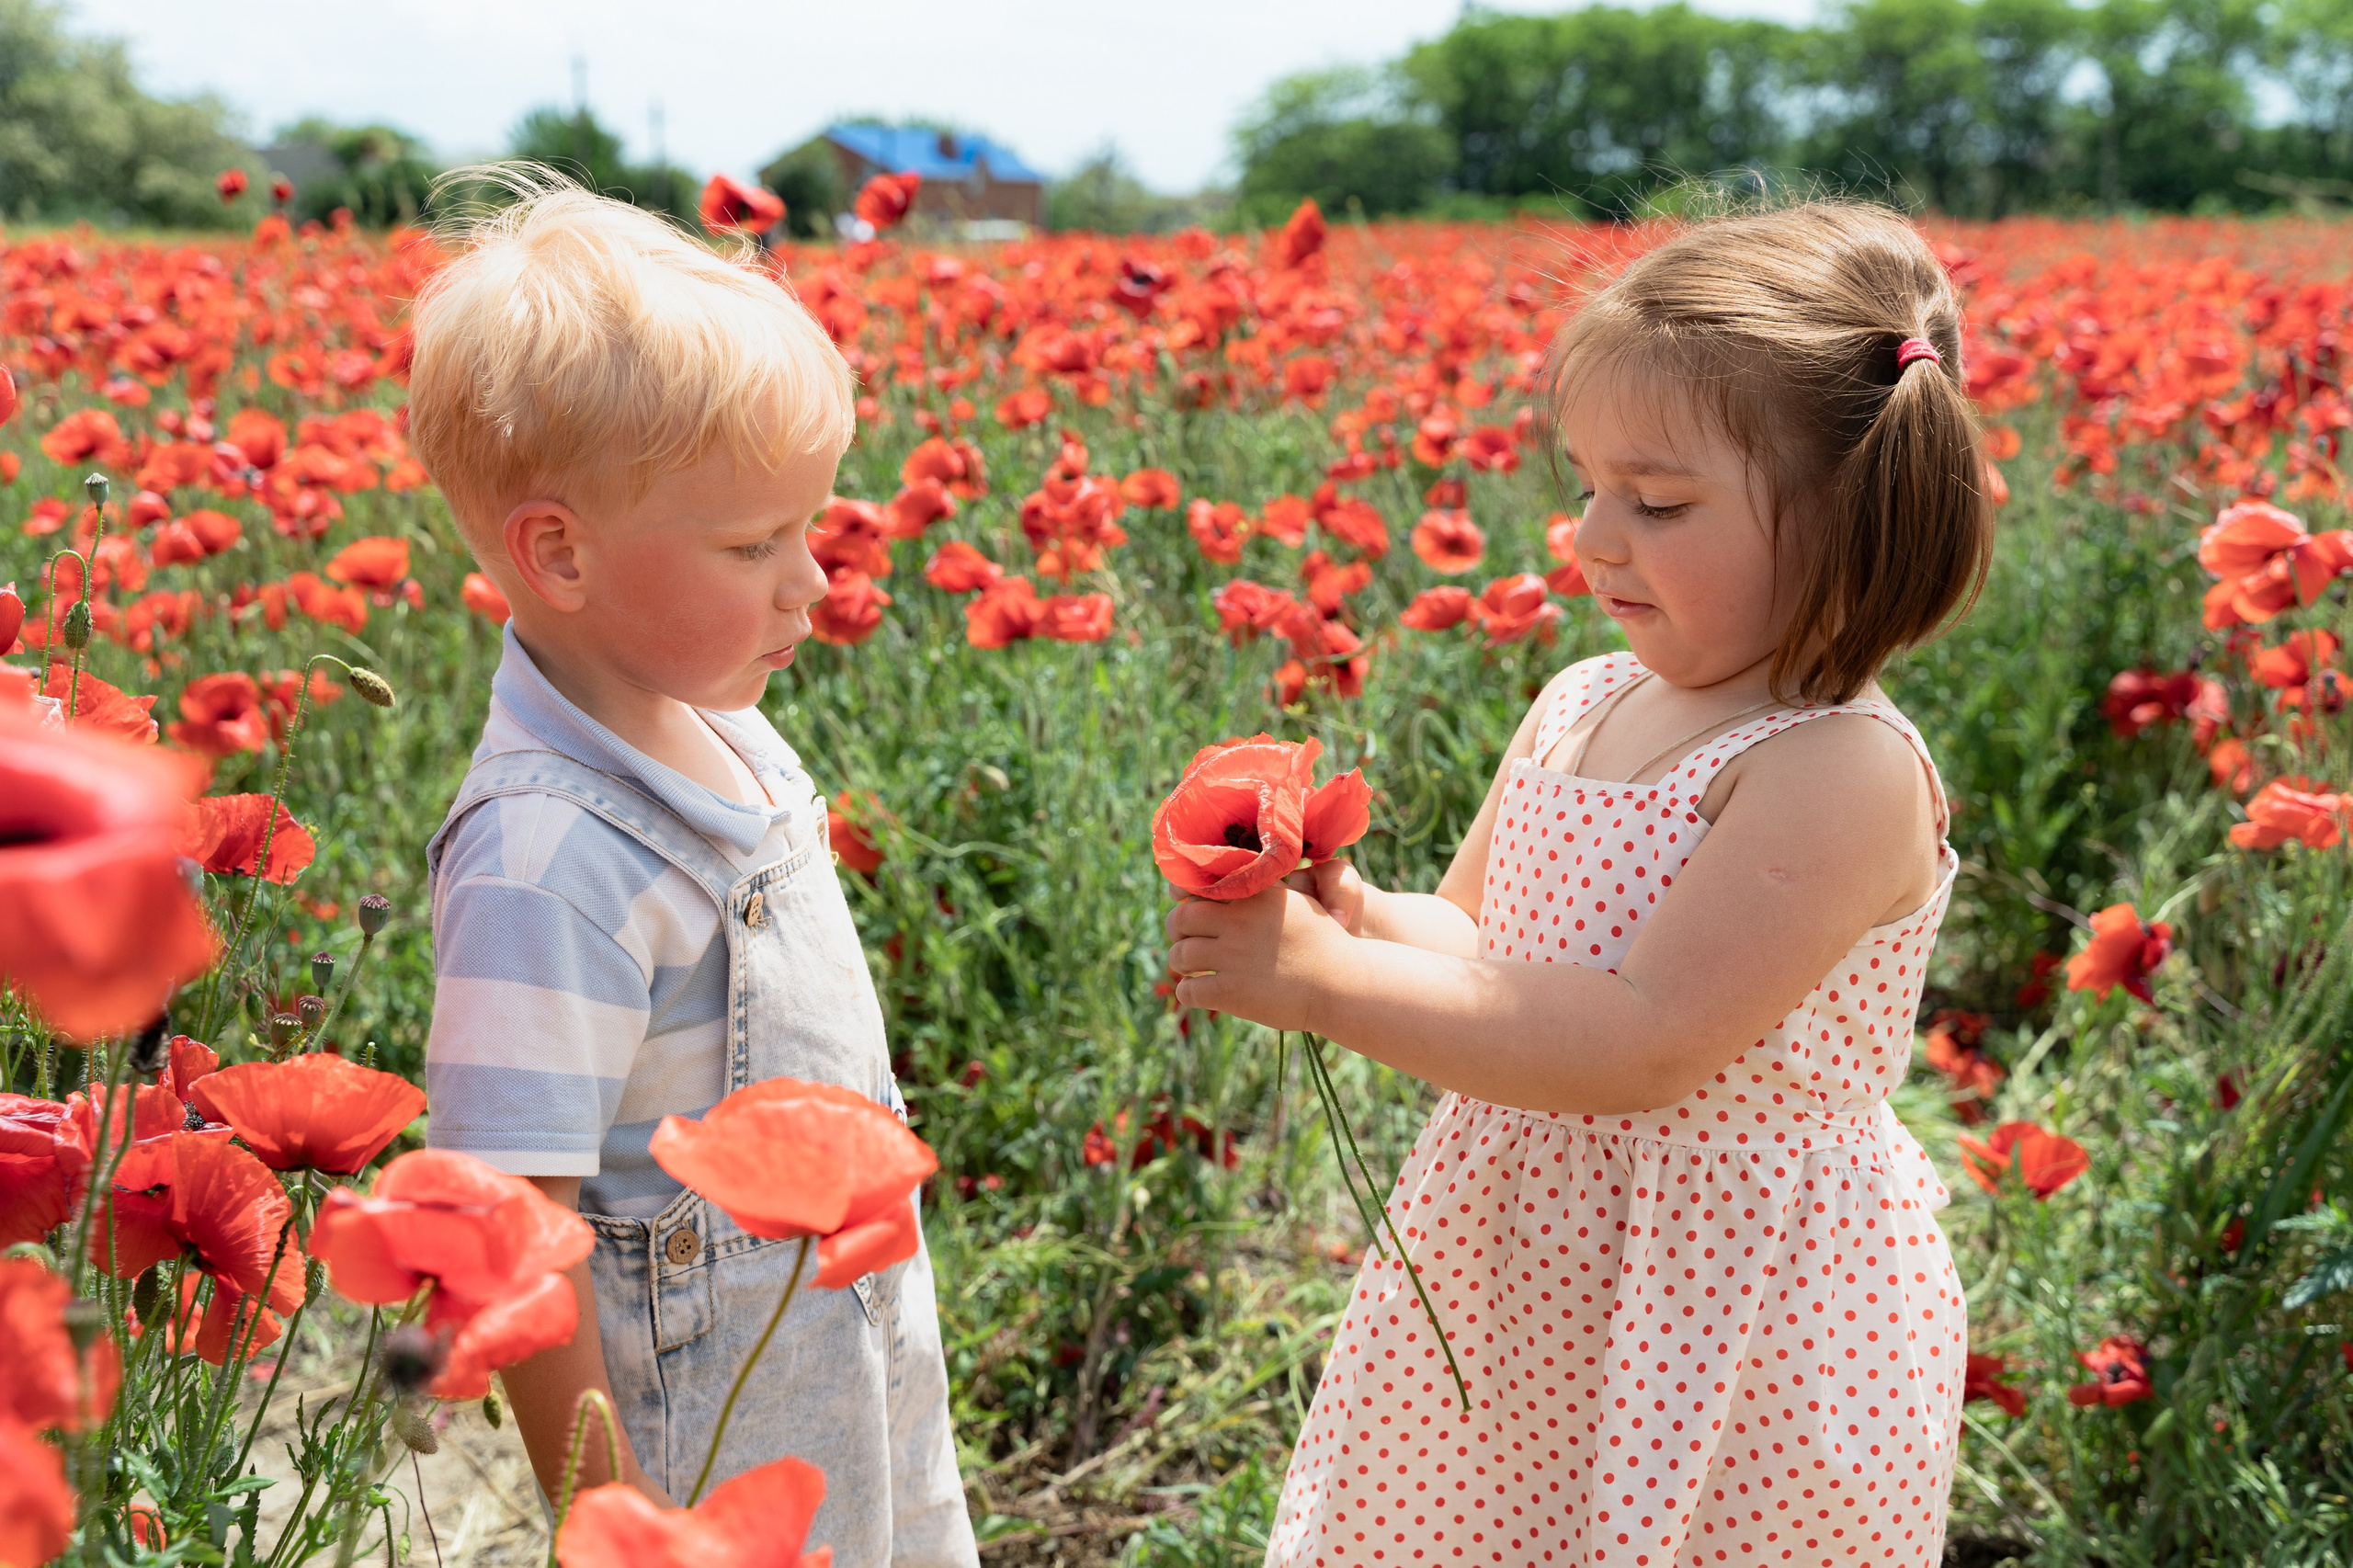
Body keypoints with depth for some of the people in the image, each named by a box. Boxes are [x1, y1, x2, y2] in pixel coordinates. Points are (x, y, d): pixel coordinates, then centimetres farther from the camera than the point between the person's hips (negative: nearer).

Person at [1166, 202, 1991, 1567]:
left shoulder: (1843, 771, -21)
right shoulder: (1578, 708, 2)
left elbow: (1641, 1046, -27)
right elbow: (1478, 951, 10)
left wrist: (1325, 981, -26)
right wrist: (1354, 915, -12)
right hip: (1513, 1293, 7)